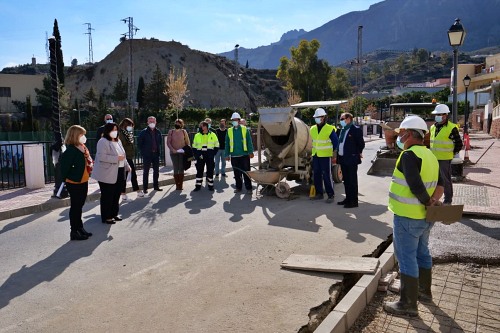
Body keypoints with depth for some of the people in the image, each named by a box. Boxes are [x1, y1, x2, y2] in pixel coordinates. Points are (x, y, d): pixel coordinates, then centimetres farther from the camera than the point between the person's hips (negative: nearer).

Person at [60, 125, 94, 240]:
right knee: (75, 207, 1)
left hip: (83, 182, 9)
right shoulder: (71, 150, -20)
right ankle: (74, 232, 12)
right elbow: (65, 166, -22)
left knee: (79, 206, 19)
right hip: (74, 183, -9)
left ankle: (80, 228, 32)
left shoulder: (83, 148, 8)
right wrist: (66, 178, -14)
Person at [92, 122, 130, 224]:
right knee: (107, 196, -1)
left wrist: (127, 166, 19)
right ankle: (106, 217, 9)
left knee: (116, 195, 15)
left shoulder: (118, 141, 14)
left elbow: (122, 155, 22)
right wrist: (117, 158, -23)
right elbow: (102, 157, -24)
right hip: (107, 174, -8)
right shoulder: (103, 142, -13)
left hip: (119, 173, 8)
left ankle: (114, 214, 28)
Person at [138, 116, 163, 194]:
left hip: (156, 154, 5)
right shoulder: (144, 132, -6)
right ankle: (145, 188, 8)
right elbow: (139, 142, -4)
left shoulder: (158, 132, 7)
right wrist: (143, 152, -7)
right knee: (146, 172, 2)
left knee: (156, 171, 12)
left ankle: (156, 186, 23)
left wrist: (159, 150, 8)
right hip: (147, 155, -4)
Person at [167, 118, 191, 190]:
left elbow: (187, 142, 10)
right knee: (176, 169, 0)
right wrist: (172, 149, -12)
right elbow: (168, 142, 2)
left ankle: (180, 185, 4)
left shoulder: (184, 131, 6)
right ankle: (177, 185, 6)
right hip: (174, 153, 0)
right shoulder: (171, 132, 6)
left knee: (181, 169, -1)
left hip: (182, 153, 0)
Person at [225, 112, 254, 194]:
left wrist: (251, 152, -6)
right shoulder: (229, 131, 8)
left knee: (246, 172, 0)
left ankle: (248, 188, 6)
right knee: (237, 173, 9)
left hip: (244, 154, -2)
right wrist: (227, 154, 5)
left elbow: (249, 141, 1)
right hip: (234, 156, 2)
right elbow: (227, 144, 10)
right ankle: (238, 187, 20)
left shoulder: (245, 129, 2)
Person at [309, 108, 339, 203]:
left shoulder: (330, 129, -7)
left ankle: (331, 195, 2)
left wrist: (334, 154, -1)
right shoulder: (312, 129, 10)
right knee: (316, 175, 9)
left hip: (326, 156, -6)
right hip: (315, 156, 6)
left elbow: (336, 143, -2)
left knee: (327, 176, -6)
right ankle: (319, 193, 20)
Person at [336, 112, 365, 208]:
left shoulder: (356, 130, -11)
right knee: (346, 180, 15)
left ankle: (353, 201, 4)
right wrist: (338, 155, 12)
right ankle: (348, 198, 25)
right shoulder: (342, 130, 13)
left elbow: (361, 143, -9)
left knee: (352, 181, -2)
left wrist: (358, 153, -1)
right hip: (343, 159, 8)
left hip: (351, 159, -8)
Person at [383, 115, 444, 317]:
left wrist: (427, 202, -12)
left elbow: (415, 185, -27)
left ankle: (408, 304, 6)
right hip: (425, 217, 10)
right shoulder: (429, 155, 11)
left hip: (408, 217, -9)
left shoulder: (409, 155, -19)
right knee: (422, 253, 23)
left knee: (407, 258, -2)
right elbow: (440, 183, 9)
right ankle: (424, 290, 40)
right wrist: (434, 200, -6)